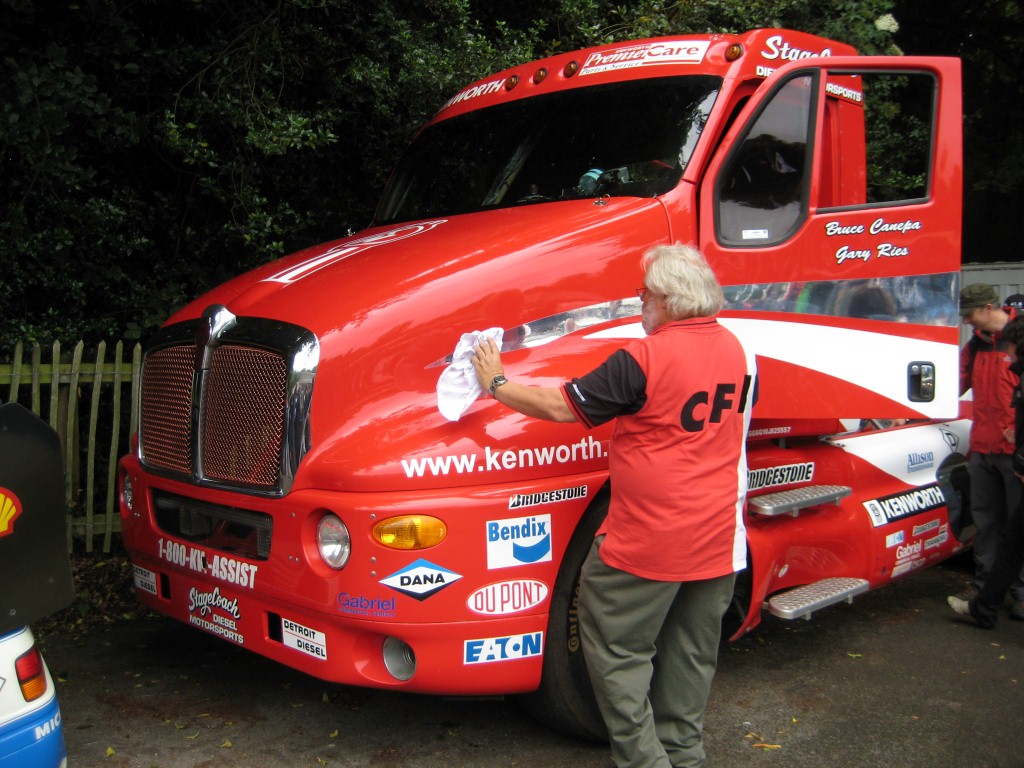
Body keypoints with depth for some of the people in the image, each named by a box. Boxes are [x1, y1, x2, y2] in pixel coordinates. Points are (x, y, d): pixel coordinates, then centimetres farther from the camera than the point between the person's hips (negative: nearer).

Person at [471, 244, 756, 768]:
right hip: (718, 540, 7)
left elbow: (563, 406, -14)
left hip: (647, 543, -7)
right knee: (691, 655, 19)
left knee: (616, 653, 8)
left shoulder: (644, 360, -19)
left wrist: (496, 384, 0)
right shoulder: (738, 352, 3)